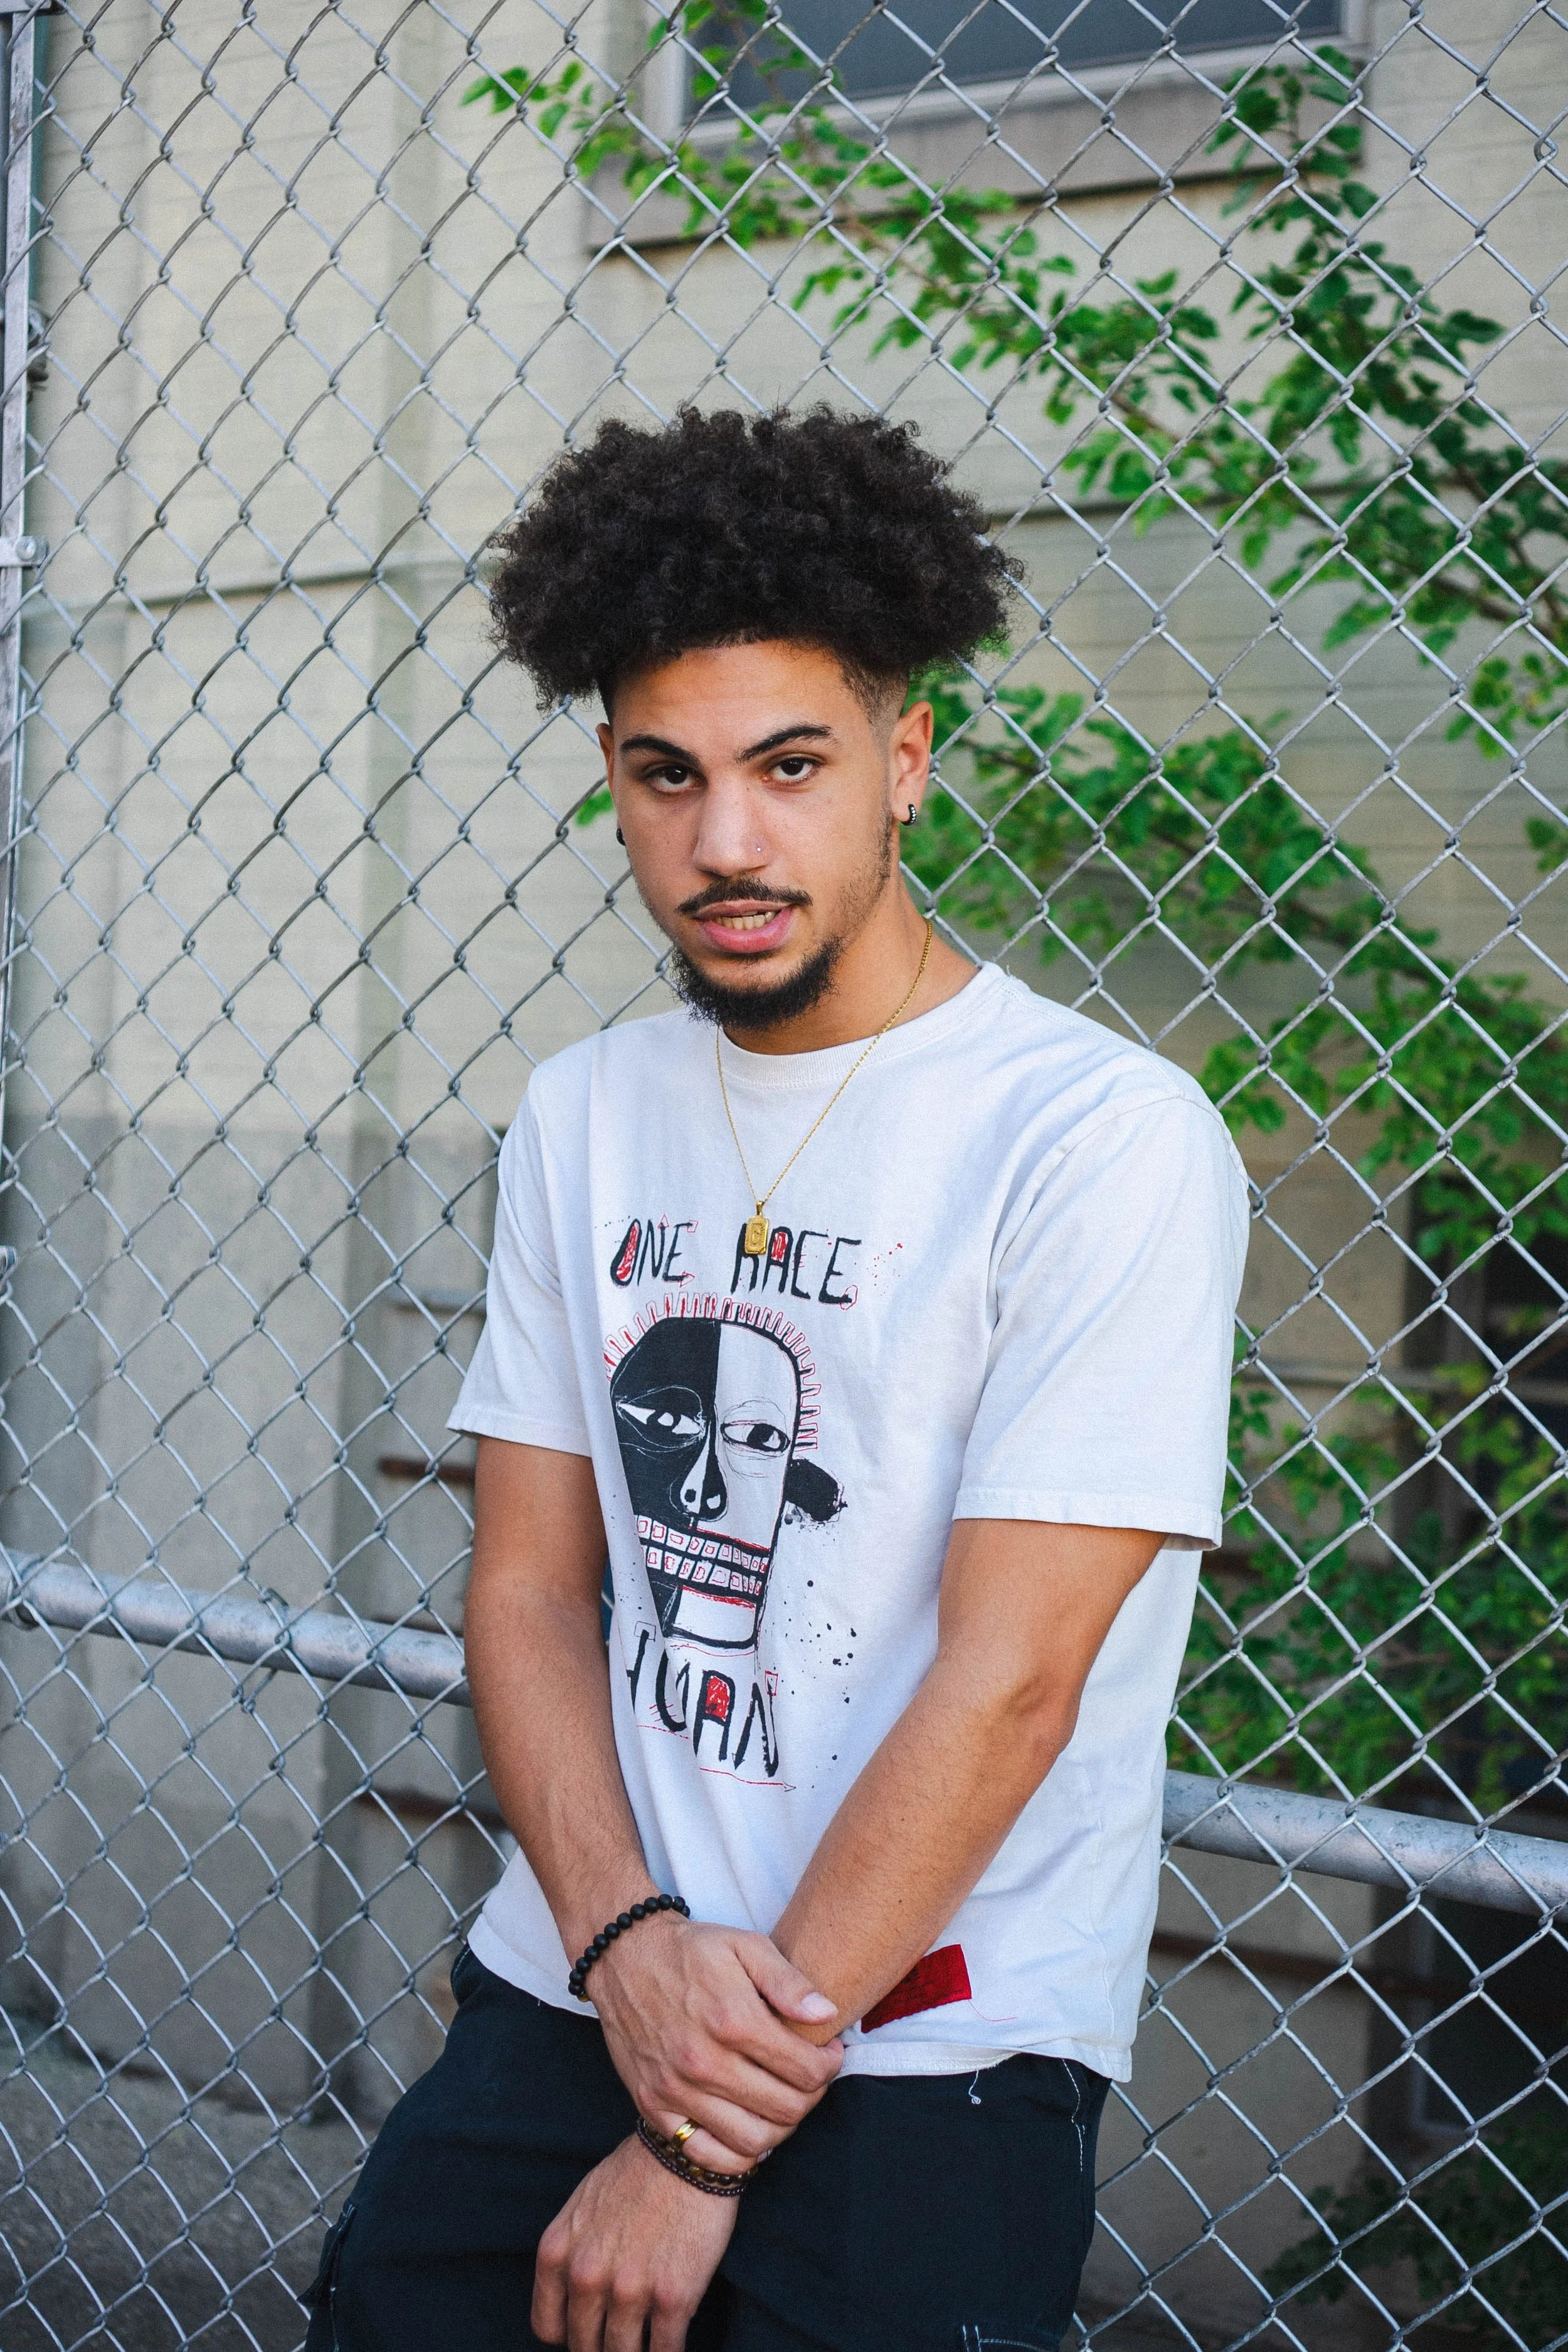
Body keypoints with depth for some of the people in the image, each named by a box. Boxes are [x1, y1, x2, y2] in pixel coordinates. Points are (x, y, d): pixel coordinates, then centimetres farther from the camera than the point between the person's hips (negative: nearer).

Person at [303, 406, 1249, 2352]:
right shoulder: (582, 1119, 5)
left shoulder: (1107, 1143, -14)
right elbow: (530, 1584, 5)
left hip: (923, 2064, -4)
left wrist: (700, 2149, -13)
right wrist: (631, 1944, -12)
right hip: (567, 1996, 5)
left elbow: (1007, 1682, -17)